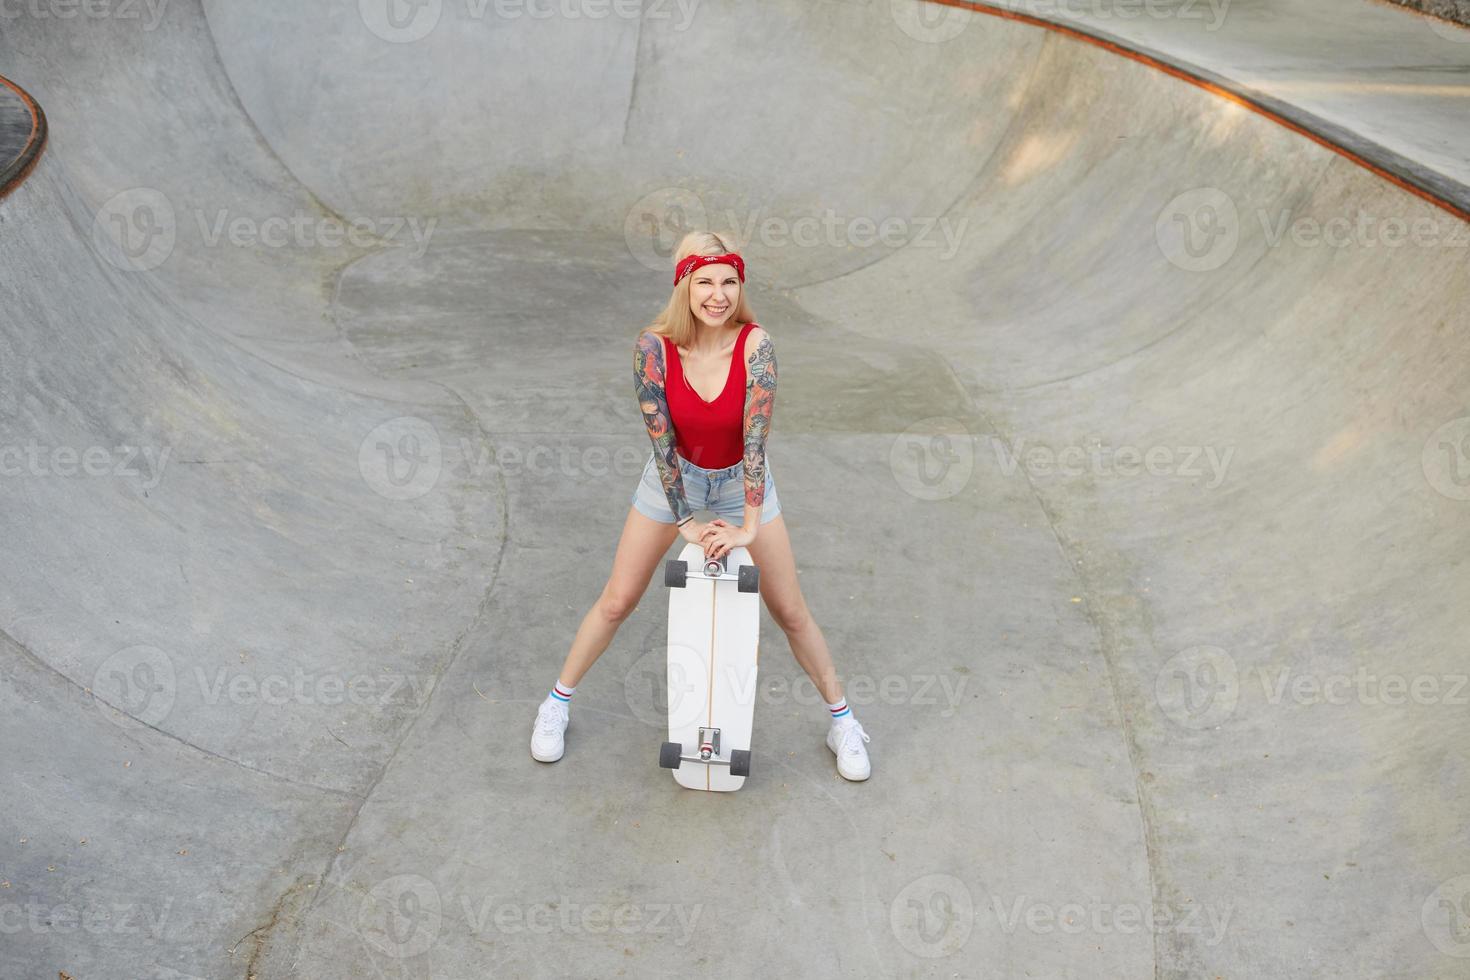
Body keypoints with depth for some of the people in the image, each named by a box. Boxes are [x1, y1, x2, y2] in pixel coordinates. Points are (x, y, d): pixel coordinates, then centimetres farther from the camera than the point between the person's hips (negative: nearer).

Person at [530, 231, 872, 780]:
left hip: (740, 480, 0)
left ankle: (841, 721, 23)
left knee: (790, 611, 5)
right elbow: (661, 439, -22)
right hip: (675, 476, 0)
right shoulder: (654, 347, -25)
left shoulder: (754, 345, -26)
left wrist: (749, 526, -30)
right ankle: (558, 704, 28)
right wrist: (686, 523, -22)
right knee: (617, 601, 8)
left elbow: (755, 438, -27)